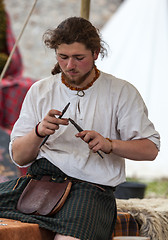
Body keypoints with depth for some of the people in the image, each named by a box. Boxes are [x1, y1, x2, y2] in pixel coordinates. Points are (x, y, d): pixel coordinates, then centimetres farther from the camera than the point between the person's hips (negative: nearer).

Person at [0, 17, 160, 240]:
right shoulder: (39, 91, 14)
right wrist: (39, 132, -10)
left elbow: (150, 149, 4)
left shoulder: (122, 92, 7)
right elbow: (18, 157, 11)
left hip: (92, 186, -4)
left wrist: (109, 144, -13)